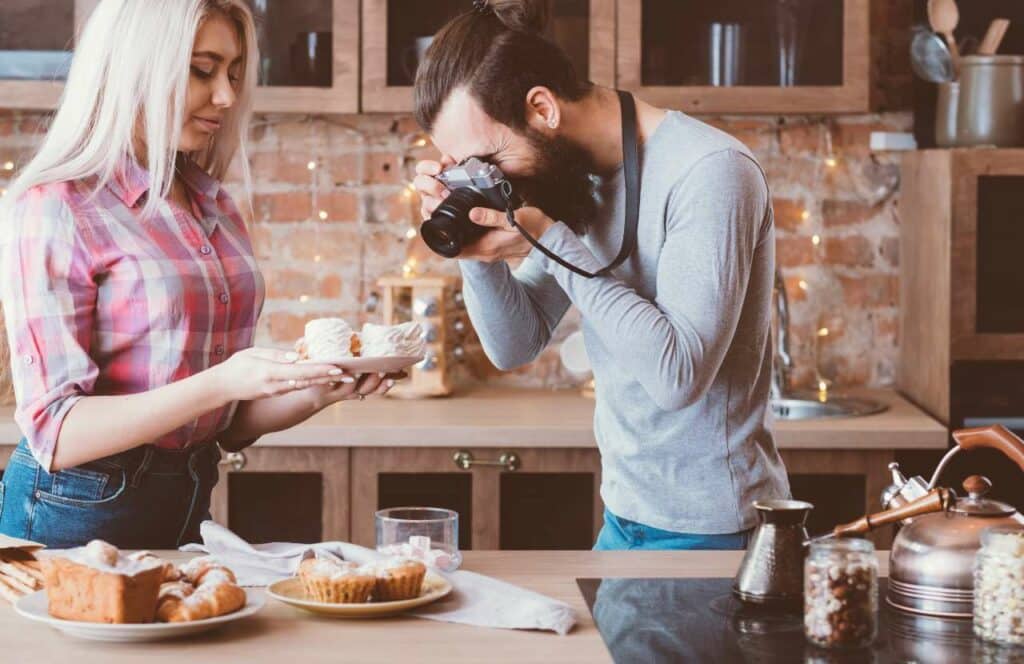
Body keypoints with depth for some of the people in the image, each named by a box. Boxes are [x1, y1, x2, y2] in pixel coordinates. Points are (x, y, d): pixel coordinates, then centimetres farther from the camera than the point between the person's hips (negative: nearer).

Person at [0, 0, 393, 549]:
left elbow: (232, 424, 12)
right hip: (76, 518, -6)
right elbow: (56, 434, -17)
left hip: (189, 508, 6)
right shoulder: (50, 210, -11)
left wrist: (320, 390, -6)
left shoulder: (216, 210, 9)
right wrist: (219, 383, -26)